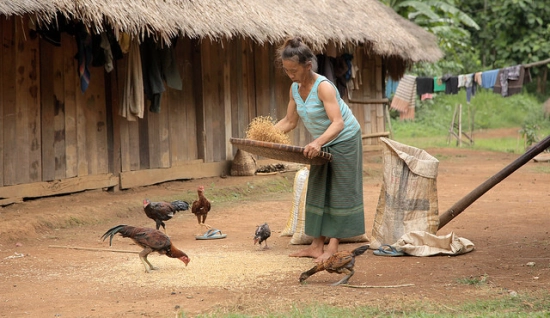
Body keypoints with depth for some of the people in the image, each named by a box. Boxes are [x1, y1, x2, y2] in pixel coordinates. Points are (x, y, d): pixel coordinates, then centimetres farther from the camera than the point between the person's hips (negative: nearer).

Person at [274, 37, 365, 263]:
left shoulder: (323, 87, -27)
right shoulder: (295, 89, -4)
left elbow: (338, 123, -36)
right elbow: (289, 122, 5)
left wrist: (318, 142, -52)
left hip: (344, 141, -8)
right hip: (322, 144, 8)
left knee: (339, 192, -5)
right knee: (317, 191, 8)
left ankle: (333, 247, -5)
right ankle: (317, 245, 12)